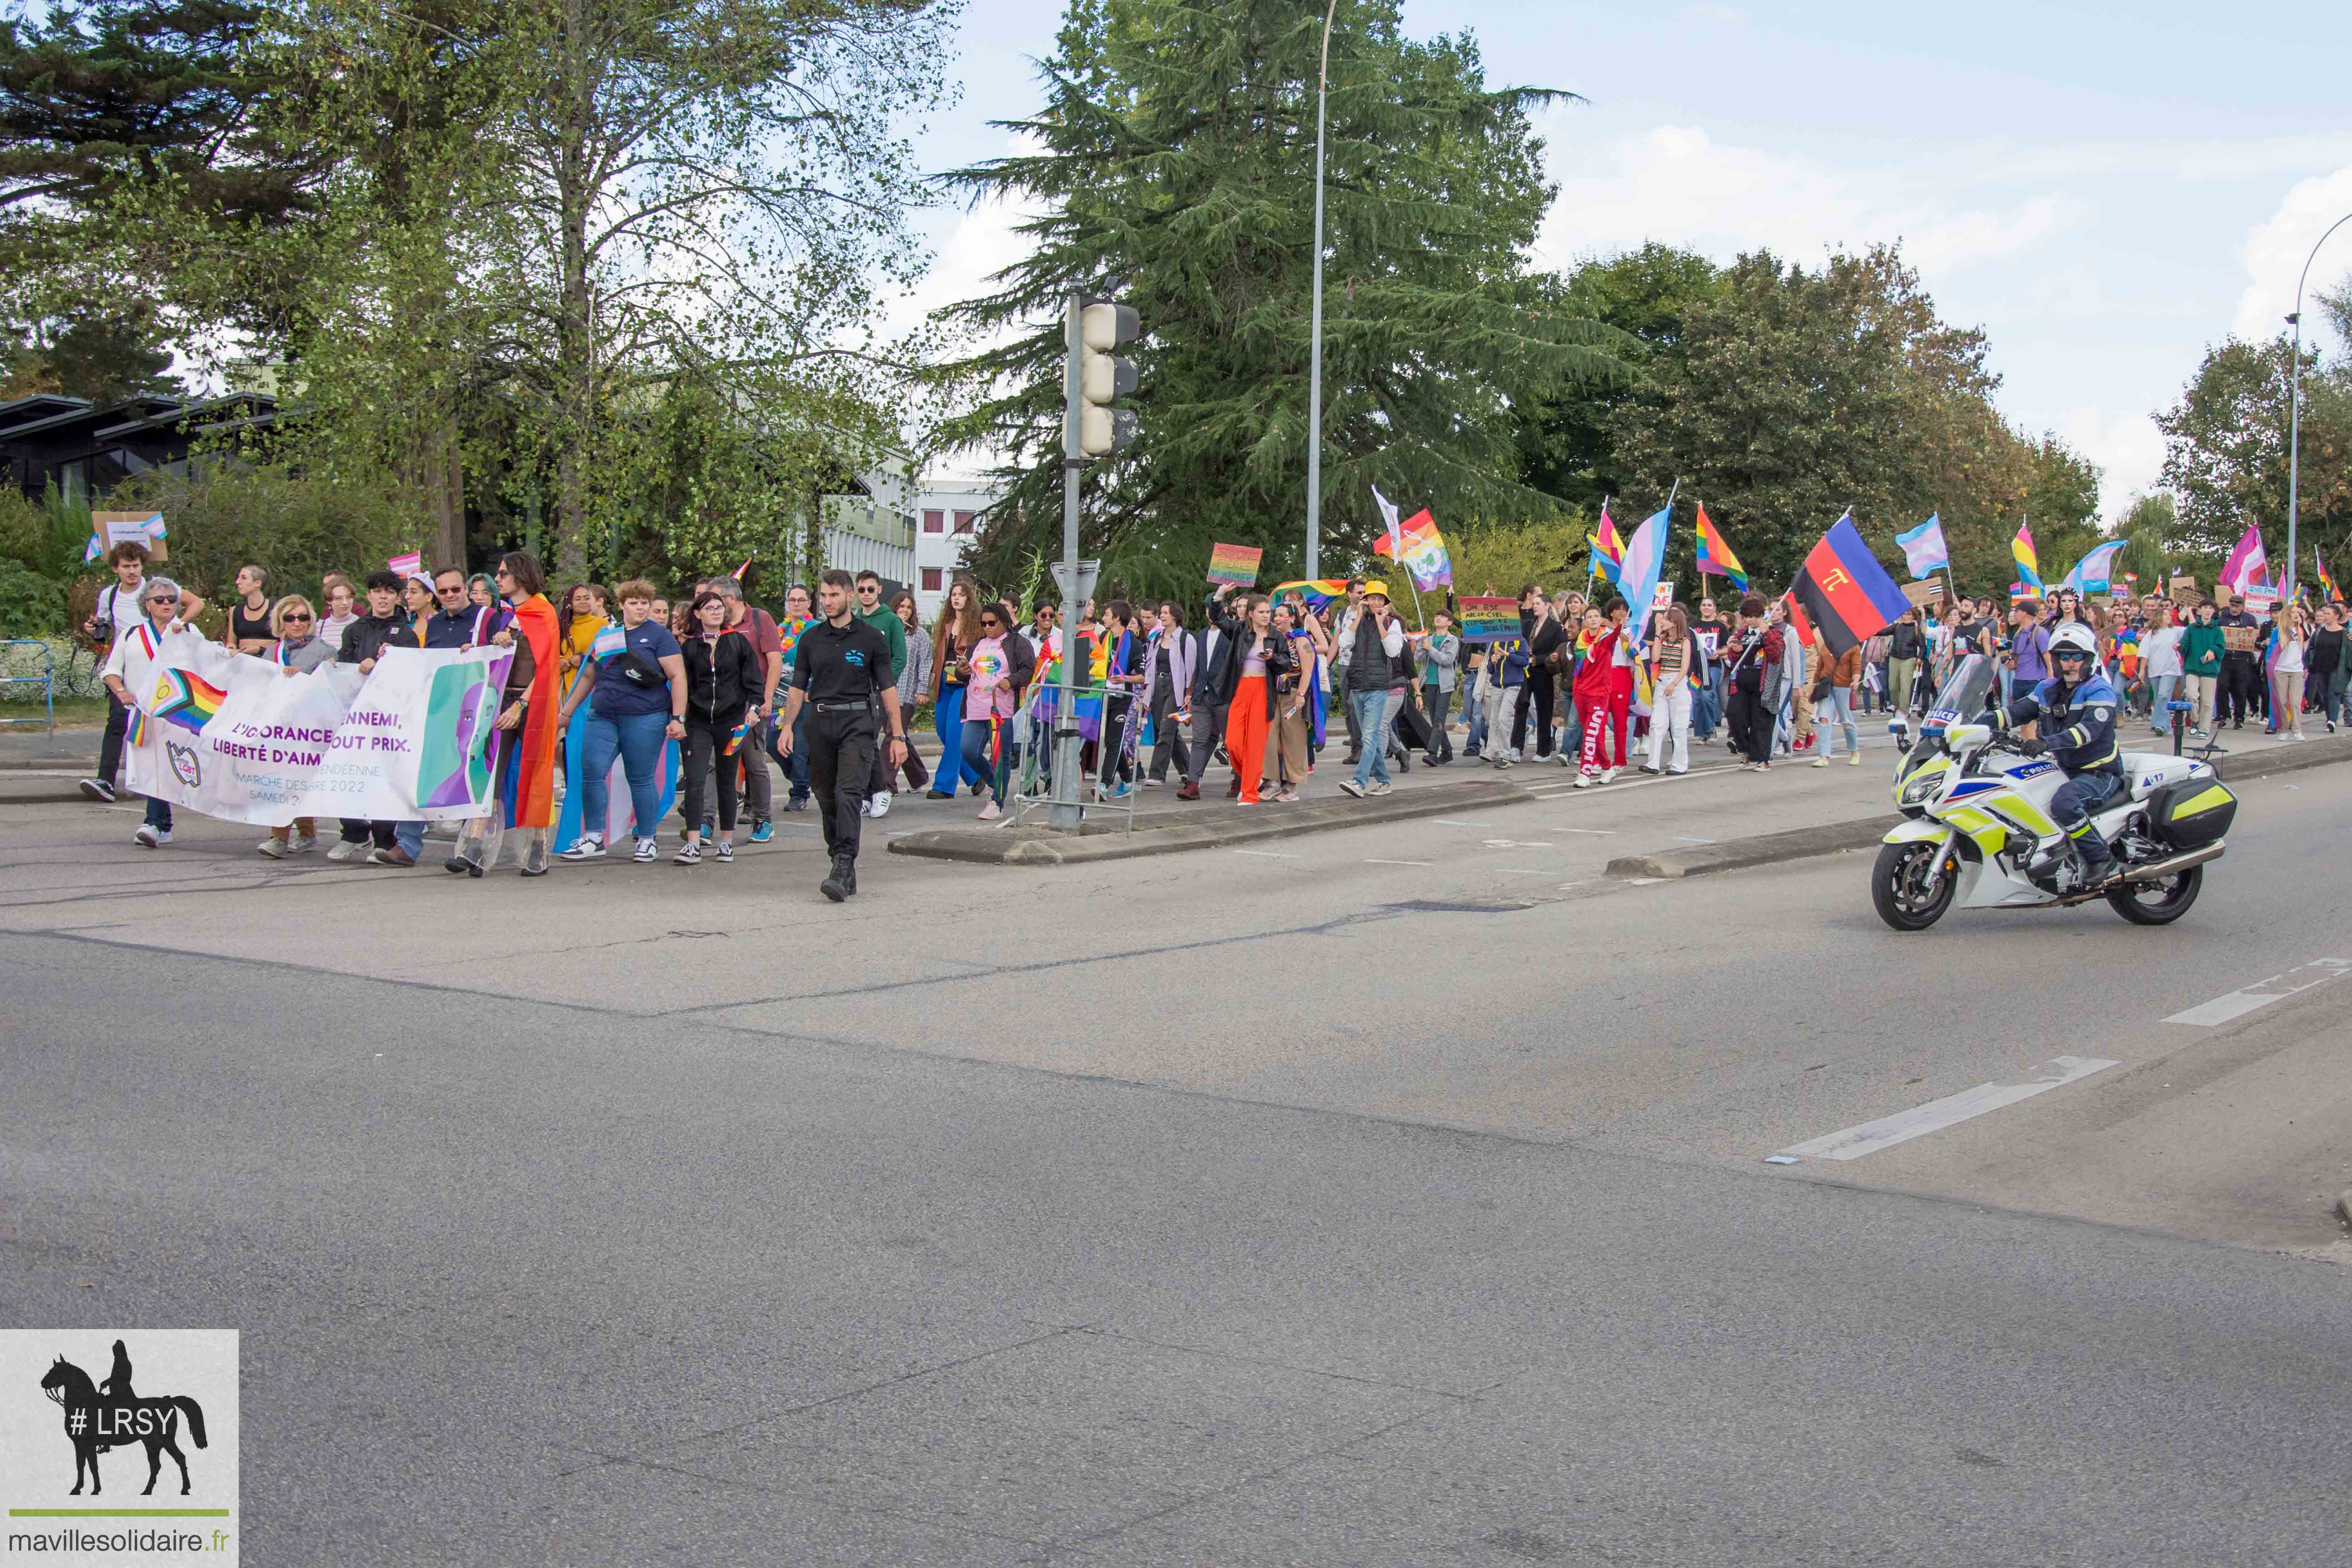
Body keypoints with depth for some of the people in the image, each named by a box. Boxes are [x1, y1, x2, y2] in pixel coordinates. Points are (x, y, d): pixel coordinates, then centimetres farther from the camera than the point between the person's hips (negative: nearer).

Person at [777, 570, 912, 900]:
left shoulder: (871, 637, 2)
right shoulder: (811, 638, 10)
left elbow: (888, 687, 2)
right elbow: (798, 687, 12)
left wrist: (898, 736, -2)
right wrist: (787, 726, 0)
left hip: (857, 723, -4)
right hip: (821, 724, 4)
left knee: (849, 794, -17)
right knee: (827, 799, 6)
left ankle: (842, 871, -24)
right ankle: (844, 870, 16)